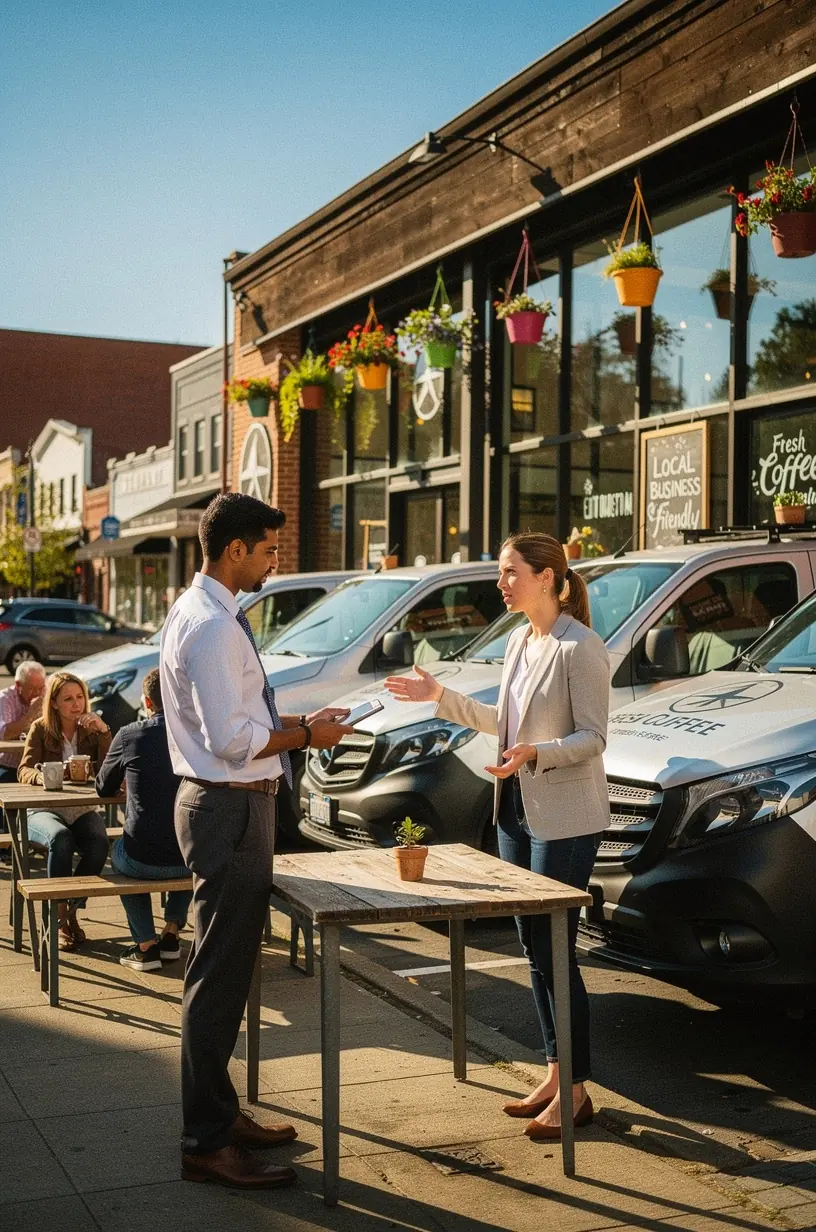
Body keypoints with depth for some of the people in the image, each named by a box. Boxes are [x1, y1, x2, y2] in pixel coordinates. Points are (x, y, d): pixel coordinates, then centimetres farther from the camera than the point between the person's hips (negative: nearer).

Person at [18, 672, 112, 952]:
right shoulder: (40, 729, 0)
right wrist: (42, 776, -31)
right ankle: (59, 917, -21)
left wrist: (104, 731, -17)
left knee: (98, 844, -30)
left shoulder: (92, 729, 5)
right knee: (60, 839, -36)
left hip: (81, 810, 2)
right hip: (44, 810, -2)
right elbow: (24, 771, -8)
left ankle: (71, 910, -8)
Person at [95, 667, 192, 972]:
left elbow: (104, 789, 10)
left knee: (118, 853, 33)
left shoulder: (129, 735, -6)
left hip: (143, 861, -2)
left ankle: (145, 945, 24)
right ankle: (171, 934, 33)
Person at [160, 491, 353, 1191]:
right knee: (219, 976, -3)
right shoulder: (213, 626, -20)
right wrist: (305, 734, -12)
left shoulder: (200, 614, 13)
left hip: (226, 803, 11)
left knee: (225, 972, 19)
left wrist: (295, 722, 11)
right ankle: (206, 1142, 6)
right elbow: (232, 741, -24)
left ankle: (220, 1113, 32)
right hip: (231, 810, -11)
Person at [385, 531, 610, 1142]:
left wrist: (534, 754, -31)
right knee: (534, 947, 13)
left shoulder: (581, 648, -15)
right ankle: (555, 1073, 24)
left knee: (556, 949, -4)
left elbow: (592, 736, -17)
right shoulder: (519, 641, 10)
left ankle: (575, 1091, 8)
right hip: (518, 810, 9)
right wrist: (441, 696, 13)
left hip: (566, 817, -9)